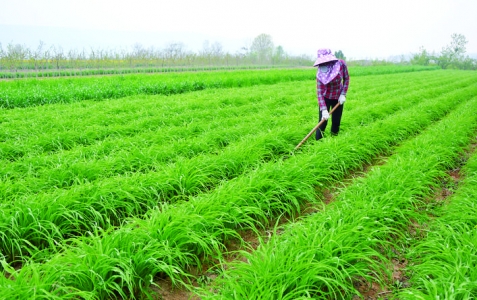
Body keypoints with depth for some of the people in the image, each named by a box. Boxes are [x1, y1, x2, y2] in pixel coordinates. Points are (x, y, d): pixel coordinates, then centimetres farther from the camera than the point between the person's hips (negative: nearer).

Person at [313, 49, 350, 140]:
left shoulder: (341, 64, -21)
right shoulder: (320, 72, -25)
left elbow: (346, 79, -2)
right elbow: (319, 92, -27)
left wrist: (343, 94, -10)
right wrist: (323, 109, -35)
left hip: (338, 97, 2)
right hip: (326, 98, -2)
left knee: (336, 122, 6)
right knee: (322, 122, -7)